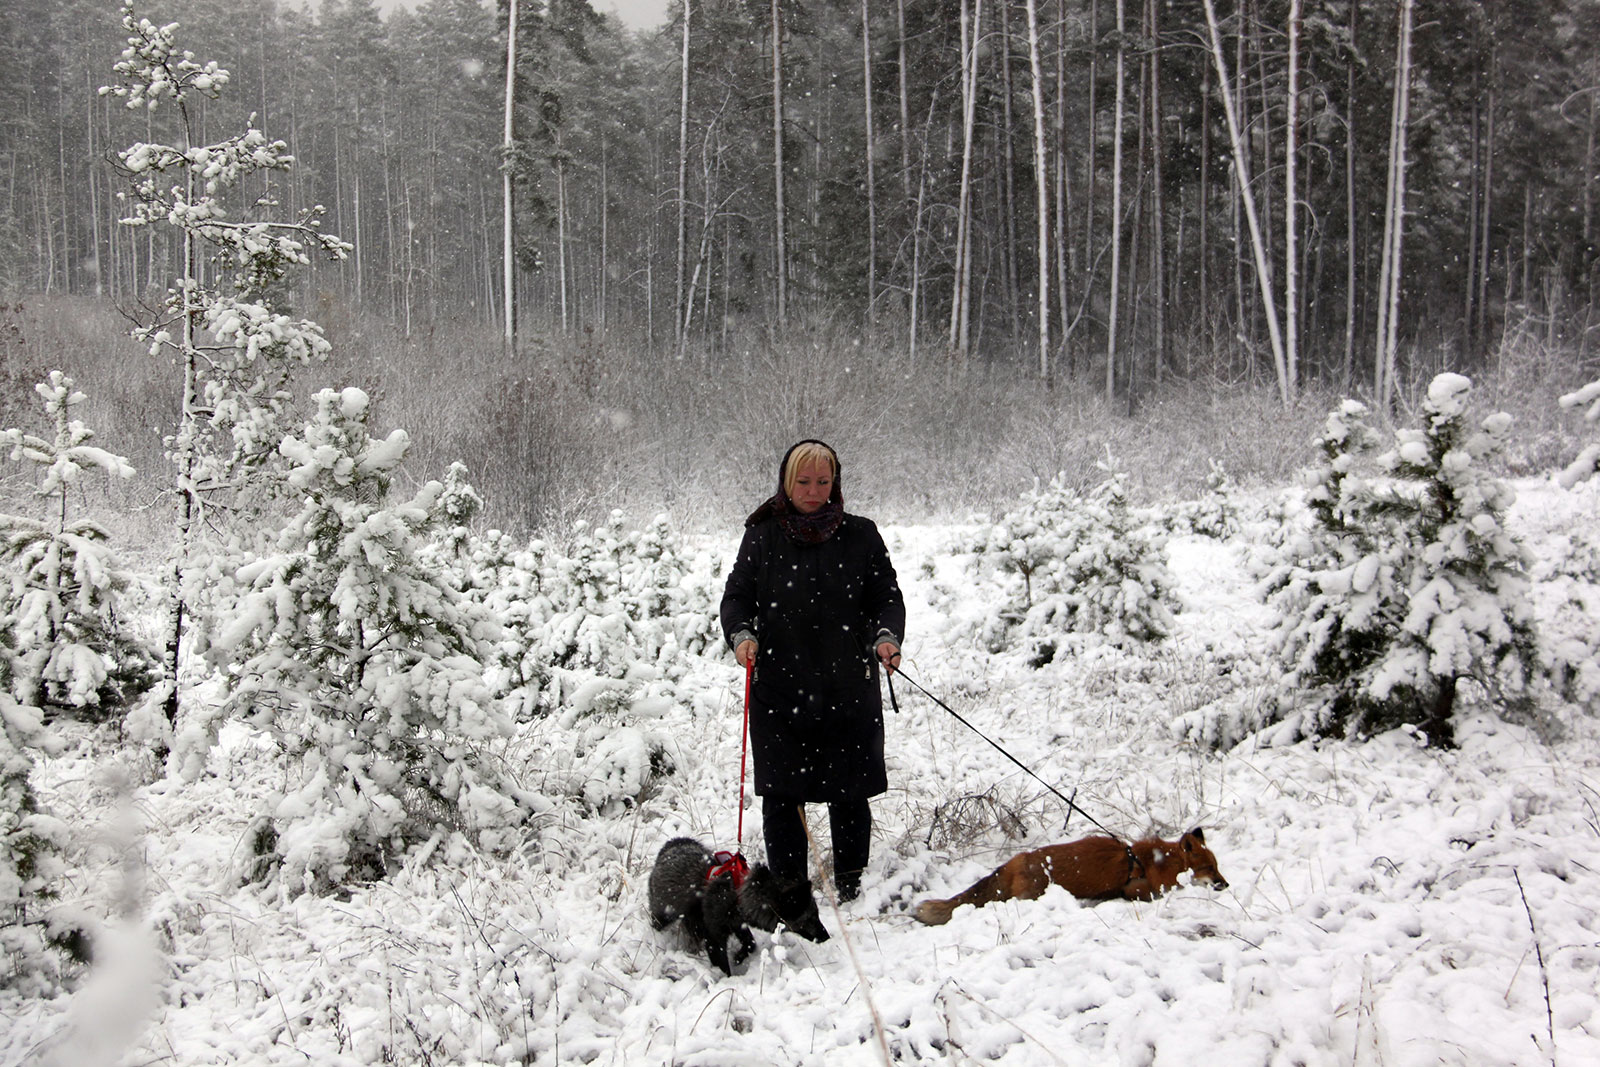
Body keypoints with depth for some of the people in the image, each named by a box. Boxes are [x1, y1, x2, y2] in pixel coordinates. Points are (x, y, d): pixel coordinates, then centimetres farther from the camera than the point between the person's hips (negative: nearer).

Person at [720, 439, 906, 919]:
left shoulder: (860, 535, 6)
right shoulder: (762, 536, 6)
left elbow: (887, 596, 6)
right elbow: (736, 594, 7)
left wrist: (886, 636, -13)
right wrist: (741, 633, -13)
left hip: (848, 687, 0)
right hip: (778, 686, 0)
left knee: (850, 793, 5)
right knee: (781, 794, 0)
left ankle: (851, 888, 22)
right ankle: (789, 891, 13)